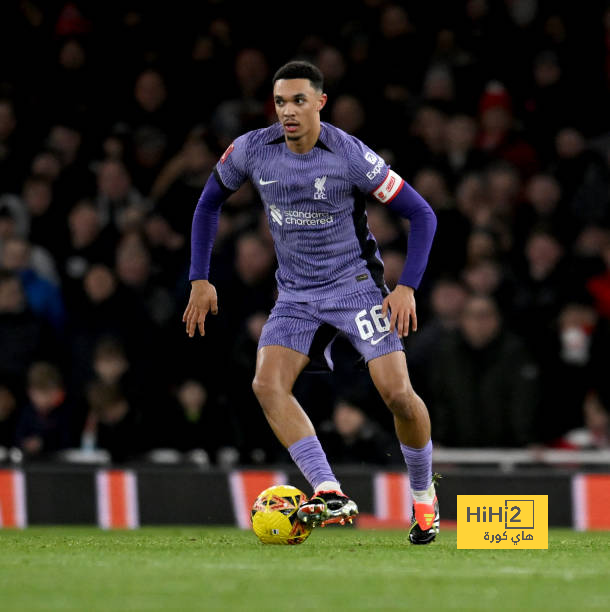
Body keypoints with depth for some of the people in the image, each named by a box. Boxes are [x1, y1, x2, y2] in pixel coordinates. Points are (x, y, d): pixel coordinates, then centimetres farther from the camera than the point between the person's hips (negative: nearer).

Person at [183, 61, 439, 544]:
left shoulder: (350, 156, -16)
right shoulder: (251, 151, -6)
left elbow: (421, 214, -8)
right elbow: (210, 203, 13)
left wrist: (407, 287, -16)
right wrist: (200, 279, 7)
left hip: (356, 285, -4)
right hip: (296, 295, 4)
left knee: (397, 392, -16)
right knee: (267, 384, -21)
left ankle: (423, 495, 11)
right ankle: (331, 495, -26)